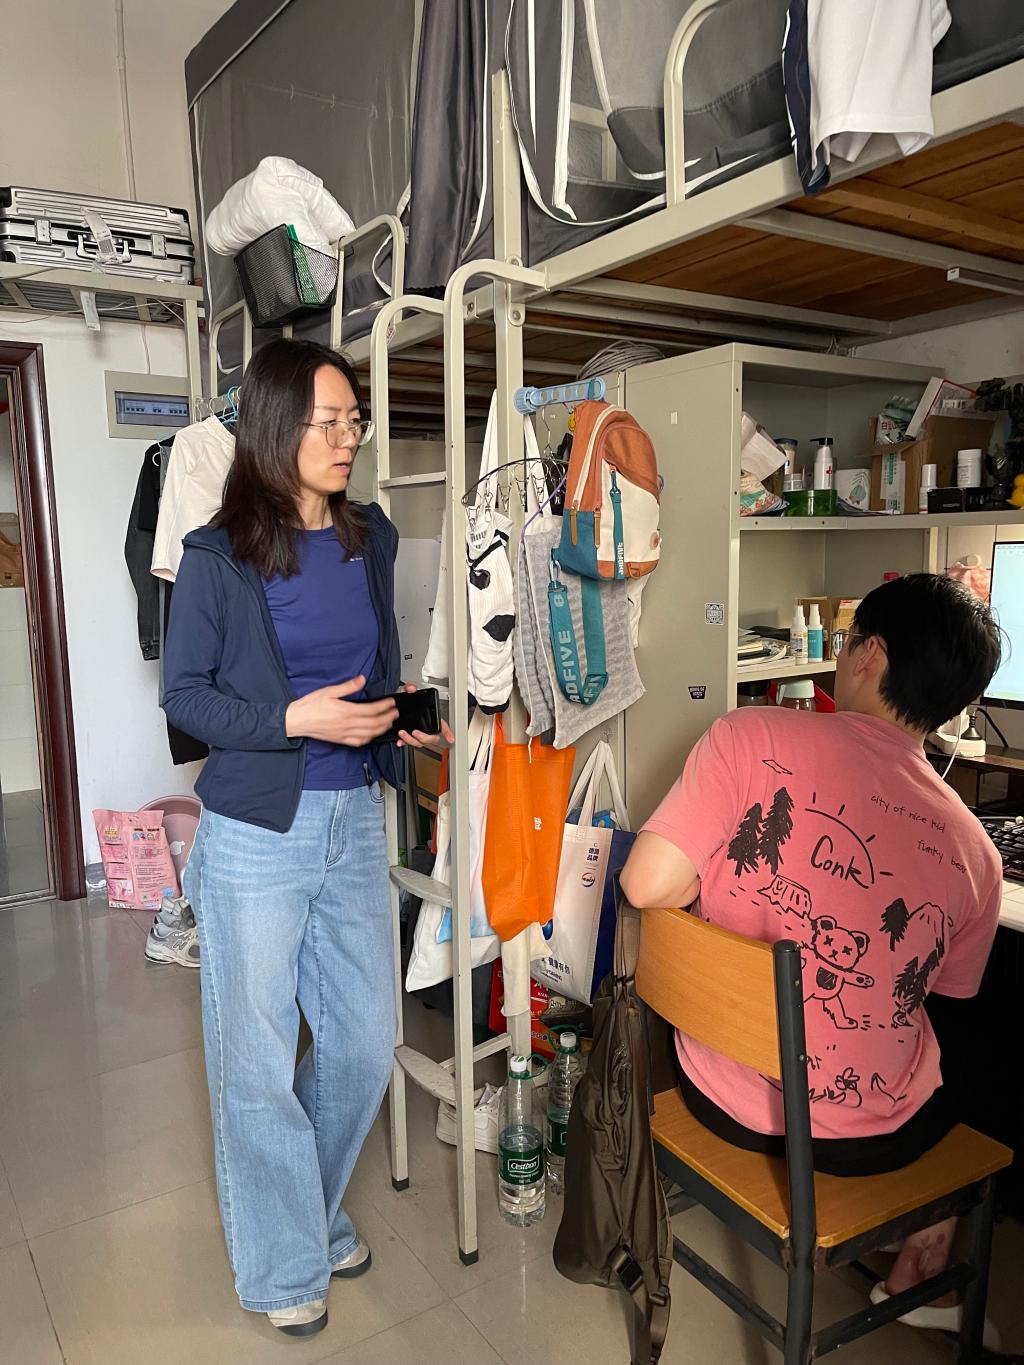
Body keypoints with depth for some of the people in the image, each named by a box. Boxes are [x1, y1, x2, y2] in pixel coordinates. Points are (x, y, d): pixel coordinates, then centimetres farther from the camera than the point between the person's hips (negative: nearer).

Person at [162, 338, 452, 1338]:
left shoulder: (371, 540, 5)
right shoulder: (219, 556, -9)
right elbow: (183, 695, -6)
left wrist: (401, 719, -3)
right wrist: (295, 719, -19)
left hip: (354, 818, 5)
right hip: (255, 832, -4)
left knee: (365, 1040, 14)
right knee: (259, 1057, 8)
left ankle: (316, 1210, 42)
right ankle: (285, 1264, 32)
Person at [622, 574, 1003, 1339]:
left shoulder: (753, 738, -21)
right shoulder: (974, 853, -11)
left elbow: (647, 885, -21)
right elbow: (935, 999, 3)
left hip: (718, 1095, 0)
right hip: (864, 1138, 0)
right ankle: (919, 1280, 42)